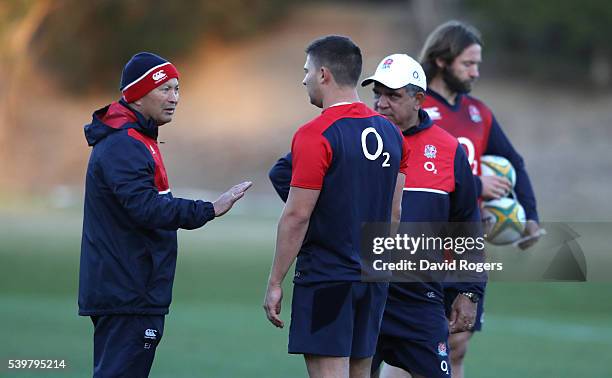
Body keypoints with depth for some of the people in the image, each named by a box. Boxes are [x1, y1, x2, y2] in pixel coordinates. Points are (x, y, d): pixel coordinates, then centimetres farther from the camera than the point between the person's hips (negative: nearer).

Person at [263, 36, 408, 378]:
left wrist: (275, 283, -10)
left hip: (325, 279, -8)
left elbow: (297, 216, -15)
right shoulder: (390, 134, 10)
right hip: (374, 281, 8)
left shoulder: (315, 135, -13)